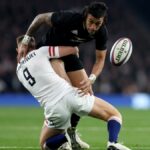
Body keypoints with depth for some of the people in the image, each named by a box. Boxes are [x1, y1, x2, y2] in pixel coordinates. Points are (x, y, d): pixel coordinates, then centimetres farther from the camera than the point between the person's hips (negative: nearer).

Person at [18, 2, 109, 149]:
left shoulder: (101, 32, -22)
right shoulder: (70, 18, -37)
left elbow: (100, 59, -15)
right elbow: (41, 18, -23)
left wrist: (91, 79, -34)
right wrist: (25, 41, -21)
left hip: (68, 52, 6)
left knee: (85, 93, 1)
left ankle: (71, 134, 19)